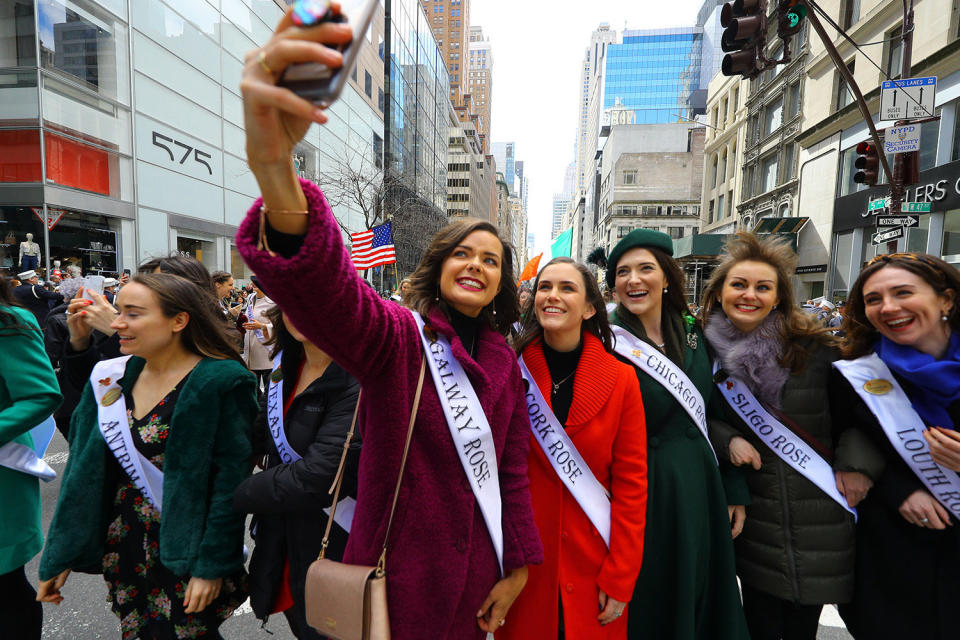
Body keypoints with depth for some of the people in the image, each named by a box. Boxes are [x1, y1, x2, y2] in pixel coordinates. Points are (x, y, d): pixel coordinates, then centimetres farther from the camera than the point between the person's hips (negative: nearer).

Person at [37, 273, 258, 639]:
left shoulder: (221, 382, -19)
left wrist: (213, 565, -16)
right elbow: (83, 472, 5)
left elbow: (231, 481, -18)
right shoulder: (110, 377, 0)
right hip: (123, 548, 6)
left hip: (185, 552, -5)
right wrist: (59, 557, 6)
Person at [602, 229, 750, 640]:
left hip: (701, 490, 5)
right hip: (644, 495, -5)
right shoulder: (608, 345, -13)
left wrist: (735, 491, 8)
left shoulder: (693, 335, 2)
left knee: (702, 602, 21)